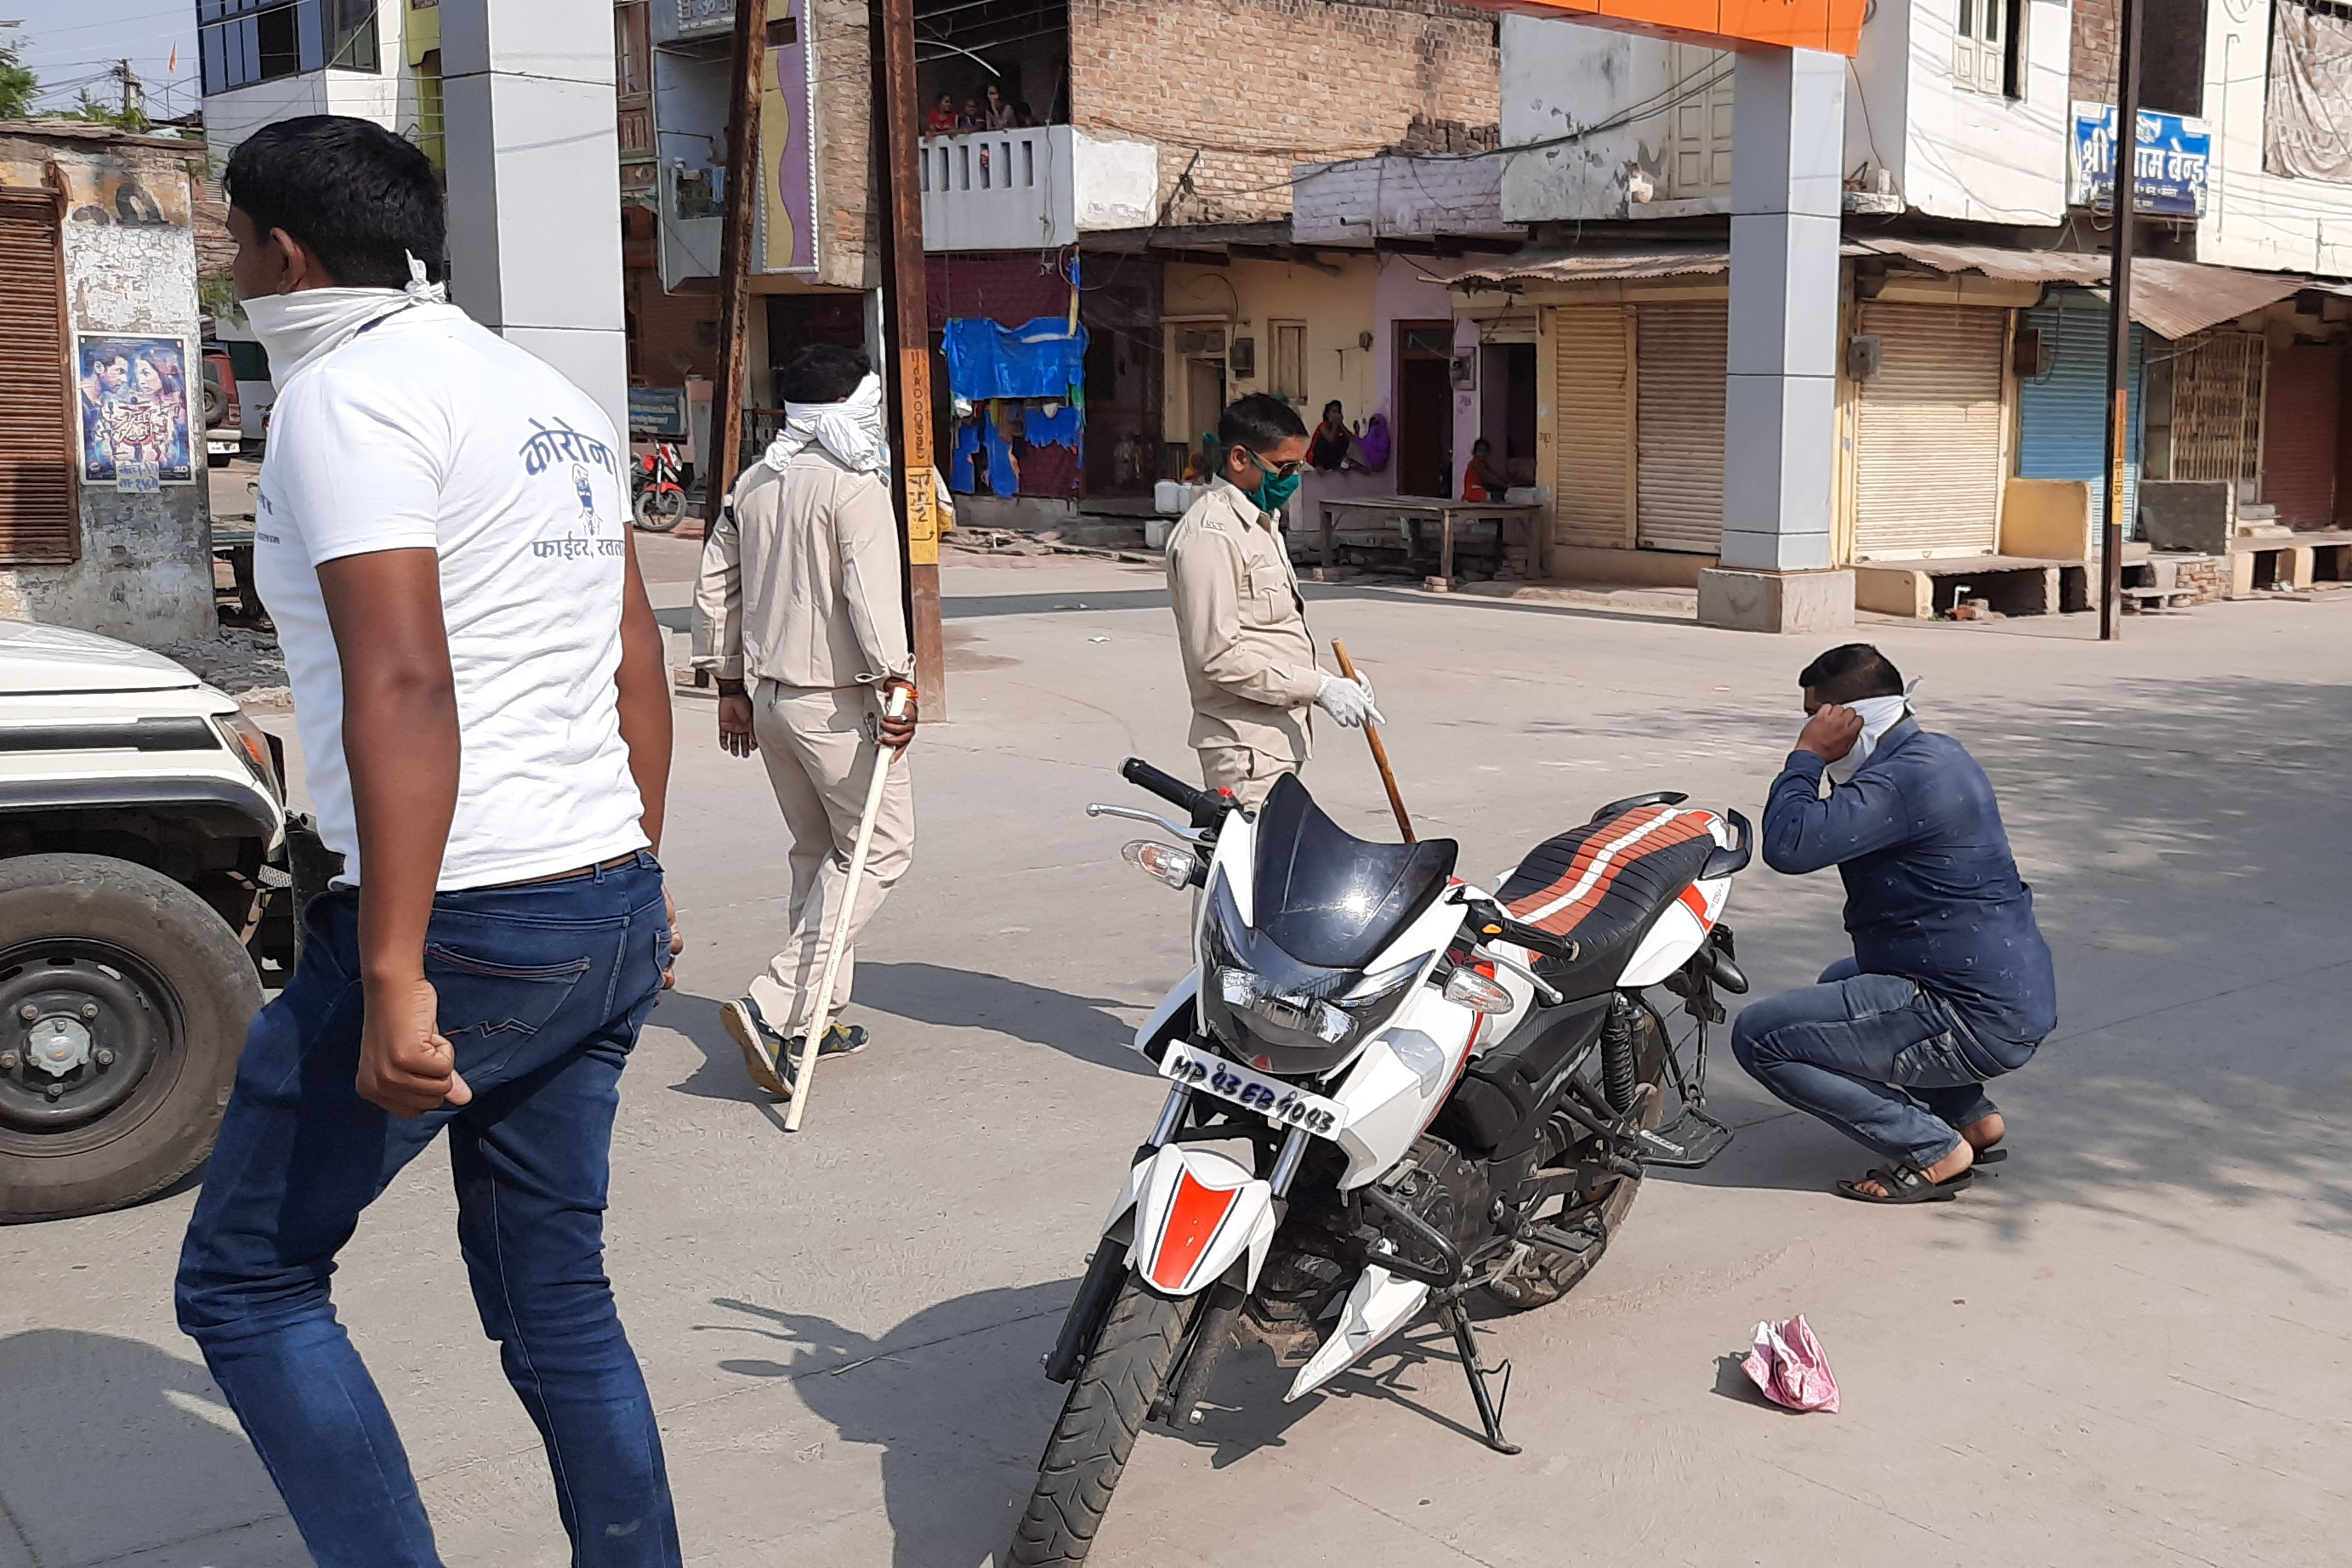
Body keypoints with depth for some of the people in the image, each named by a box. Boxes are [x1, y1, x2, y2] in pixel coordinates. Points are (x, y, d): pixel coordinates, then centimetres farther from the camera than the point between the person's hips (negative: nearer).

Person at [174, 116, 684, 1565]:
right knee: (557, 1299, 16)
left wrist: (391, 980, -23)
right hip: (608, 918, 9)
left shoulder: (350, 397, -10)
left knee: (246, 1280, 7)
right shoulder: (552, 397, 16)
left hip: (460, 926, -8)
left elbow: (403, 691, -21)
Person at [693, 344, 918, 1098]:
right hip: (835, 699, -8)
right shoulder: (855, 484, -12)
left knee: (817, 851, 18)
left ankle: (819, 1018, 22)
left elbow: (715, 583, 15)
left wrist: (730, 683, 19)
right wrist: (897, 681, -23)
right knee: (881, 847, -1)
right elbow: (871, 591, -22)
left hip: (768, 695, 8)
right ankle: (772, 1007, -12)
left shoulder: (754, 482, 12)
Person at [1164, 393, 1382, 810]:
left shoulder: (1261, 522, 18)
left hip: (1277, 735, 10)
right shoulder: (1209, 535, -14)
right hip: (1244, 745, -10)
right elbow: (1219, 657, -20)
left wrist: (1333, 681, 10)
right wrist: (1318, 688, -19)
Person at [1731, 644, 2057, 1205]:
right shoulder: (1938, 754, 14)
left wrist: (1808, 755, -16)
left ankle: (1932, 1150, -8)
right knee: (1839, 983, 37)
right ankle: (1970, 1116, 19)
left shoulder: (1904, 779, -20)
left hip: (1976, 1022, -11)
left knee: (1759, 1037, -12)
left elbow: (1788, 845, -28)